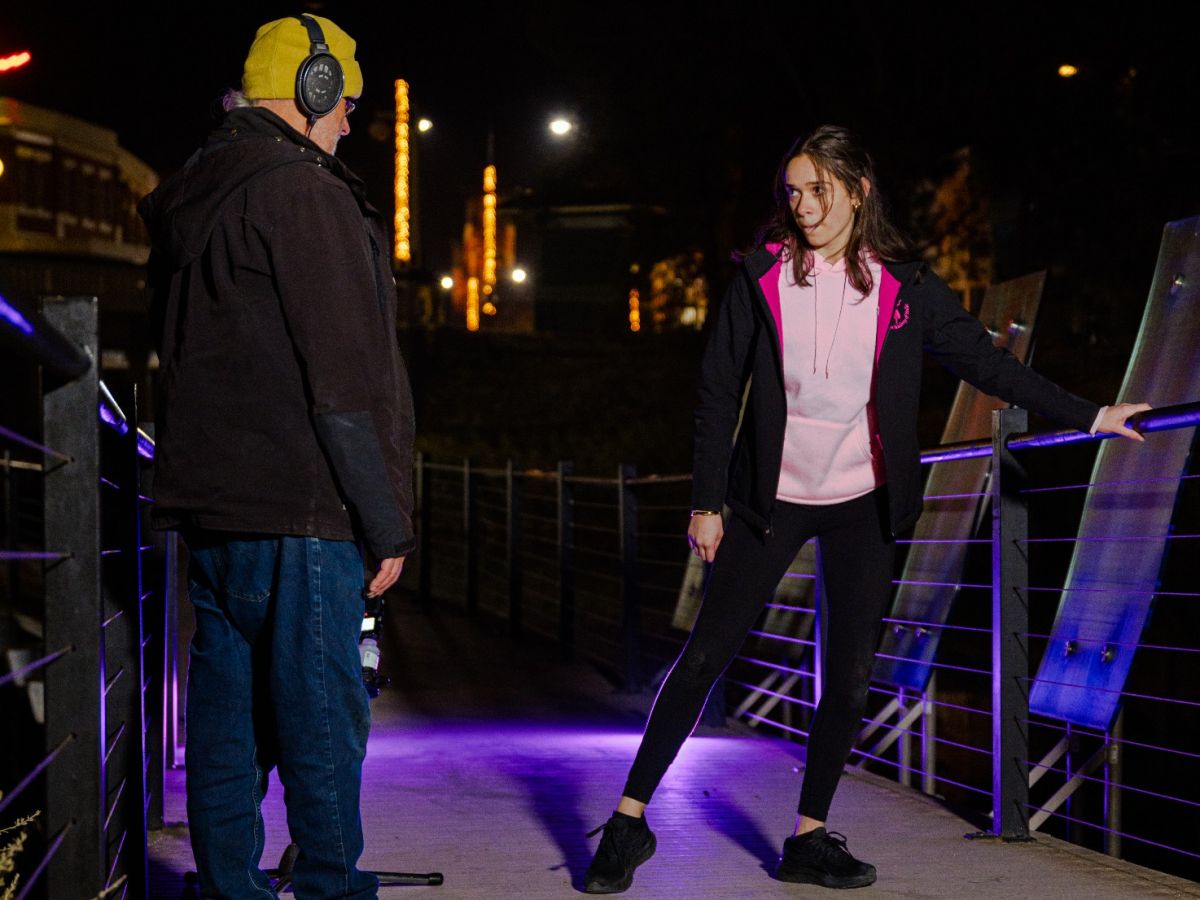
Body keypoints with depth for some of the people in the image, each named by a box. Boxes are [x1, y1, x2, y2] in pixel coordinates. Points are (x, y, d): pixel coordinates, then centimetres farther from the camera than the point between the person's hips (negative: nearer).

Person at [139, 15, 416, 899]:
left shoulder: (188, 199, 17)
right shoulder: (301, 192, -12)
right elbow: (346, 378, -16)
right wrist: (387, 523, -13)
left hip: (209, 497, 9)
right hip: (297, 507, -9)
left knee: (229, 709, 13)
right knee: (322, 712, -3)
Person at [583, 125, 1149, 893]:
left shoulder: (902, 286, -2)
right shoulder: (762, 276, -5)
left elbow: (983, 360, 4)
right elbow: (719, 392, -2)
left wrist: (1088, 416, 3)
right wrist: (706, 502, -5)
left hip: (864, 505, 2)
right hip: (773, 498, -2)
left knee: (851, 677, 2)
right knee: (706, 655, -3)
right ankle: (630, 822, 5)